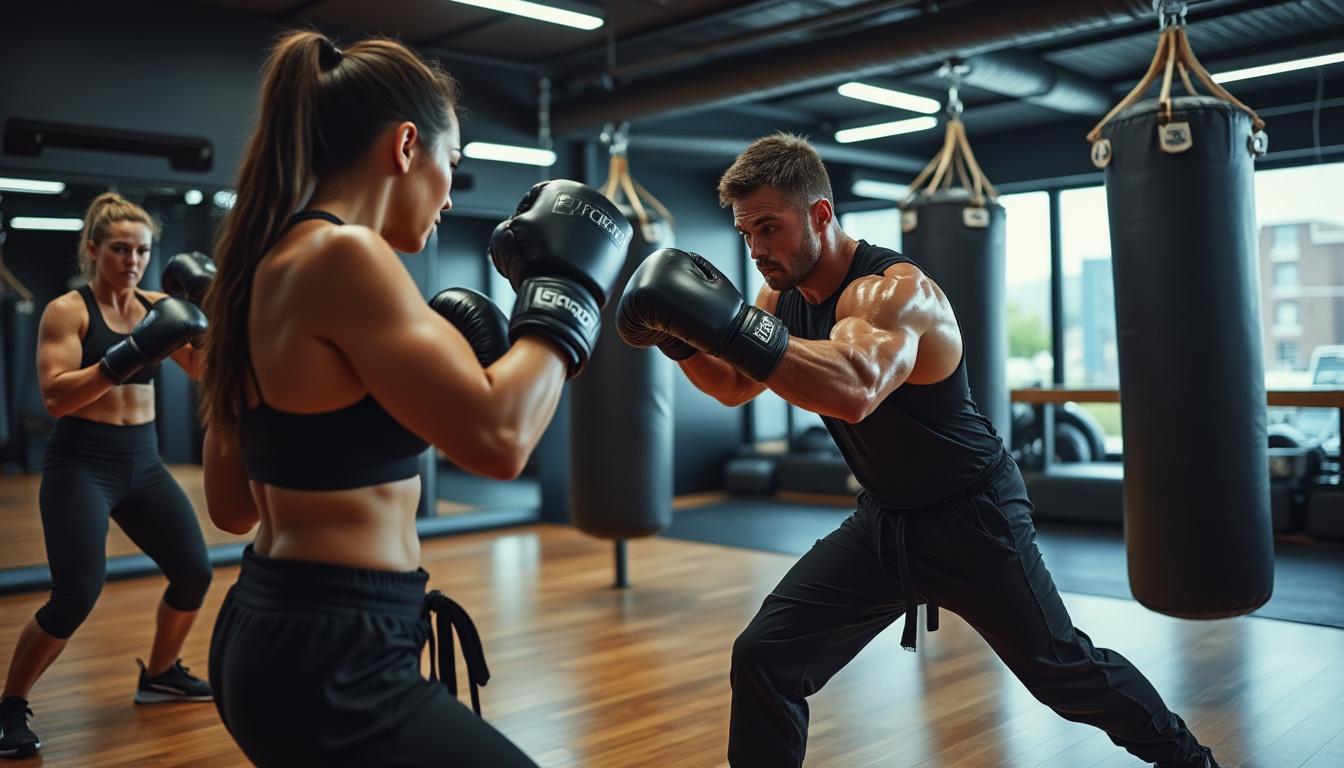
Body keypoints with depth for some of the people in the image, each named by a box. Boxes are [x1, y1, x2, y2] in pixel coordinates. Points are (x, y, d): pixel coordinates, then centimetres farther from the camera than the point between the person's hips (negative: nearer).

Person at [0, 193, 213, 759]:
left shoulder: (156, 307, 6)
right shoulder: (67, 311, -8)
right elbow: (55, 398, -19)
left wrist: (205, 313, -10)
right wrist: (126, 358, -29)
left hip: (143, 462, 6)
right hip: (80, 464, -5)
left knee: (194, 573, 3)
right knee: (78, 593, -16)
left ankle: (159, 676, 28)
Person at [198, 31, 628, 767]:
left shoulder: (265, 263, 9)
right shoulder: (341, 254, -18)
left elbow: (232, 504, 14)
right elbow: (497, 438, -24)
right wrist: (564, 293, -10)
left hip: (269, 630, 10)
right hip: (333, 658, -10)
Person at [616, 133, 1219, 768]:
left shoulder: (895, 288, -28)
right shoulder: (784, 295, -3)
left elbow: (855, 392, -48)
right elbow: (733, 387, 9)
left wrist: (730, 324, -55)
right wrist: (680, 337, -11)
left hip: (973, 517, -6)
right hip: (883, 521, 7)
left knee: (1064, 673, 10)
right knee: (762, 660, -3)